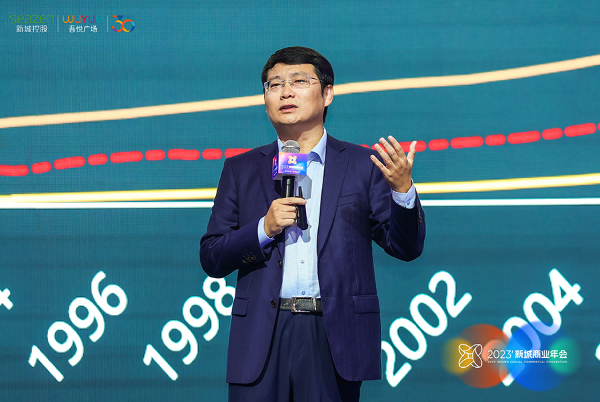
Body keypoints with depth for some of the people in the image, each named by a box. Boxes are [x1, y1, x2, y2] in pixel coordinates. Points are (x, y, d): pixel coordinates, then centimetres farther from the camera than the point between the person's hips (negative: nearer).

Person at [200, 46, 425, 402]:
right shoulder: (241, 170, 13)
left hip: (334, 336, -1)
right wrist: (264, 229, -8)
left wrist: (402, 189, -13)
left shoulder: (362, 165, 9)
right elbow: (211, 259, 9)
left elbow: (407, 248, 5)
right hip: (262, 336, 1)